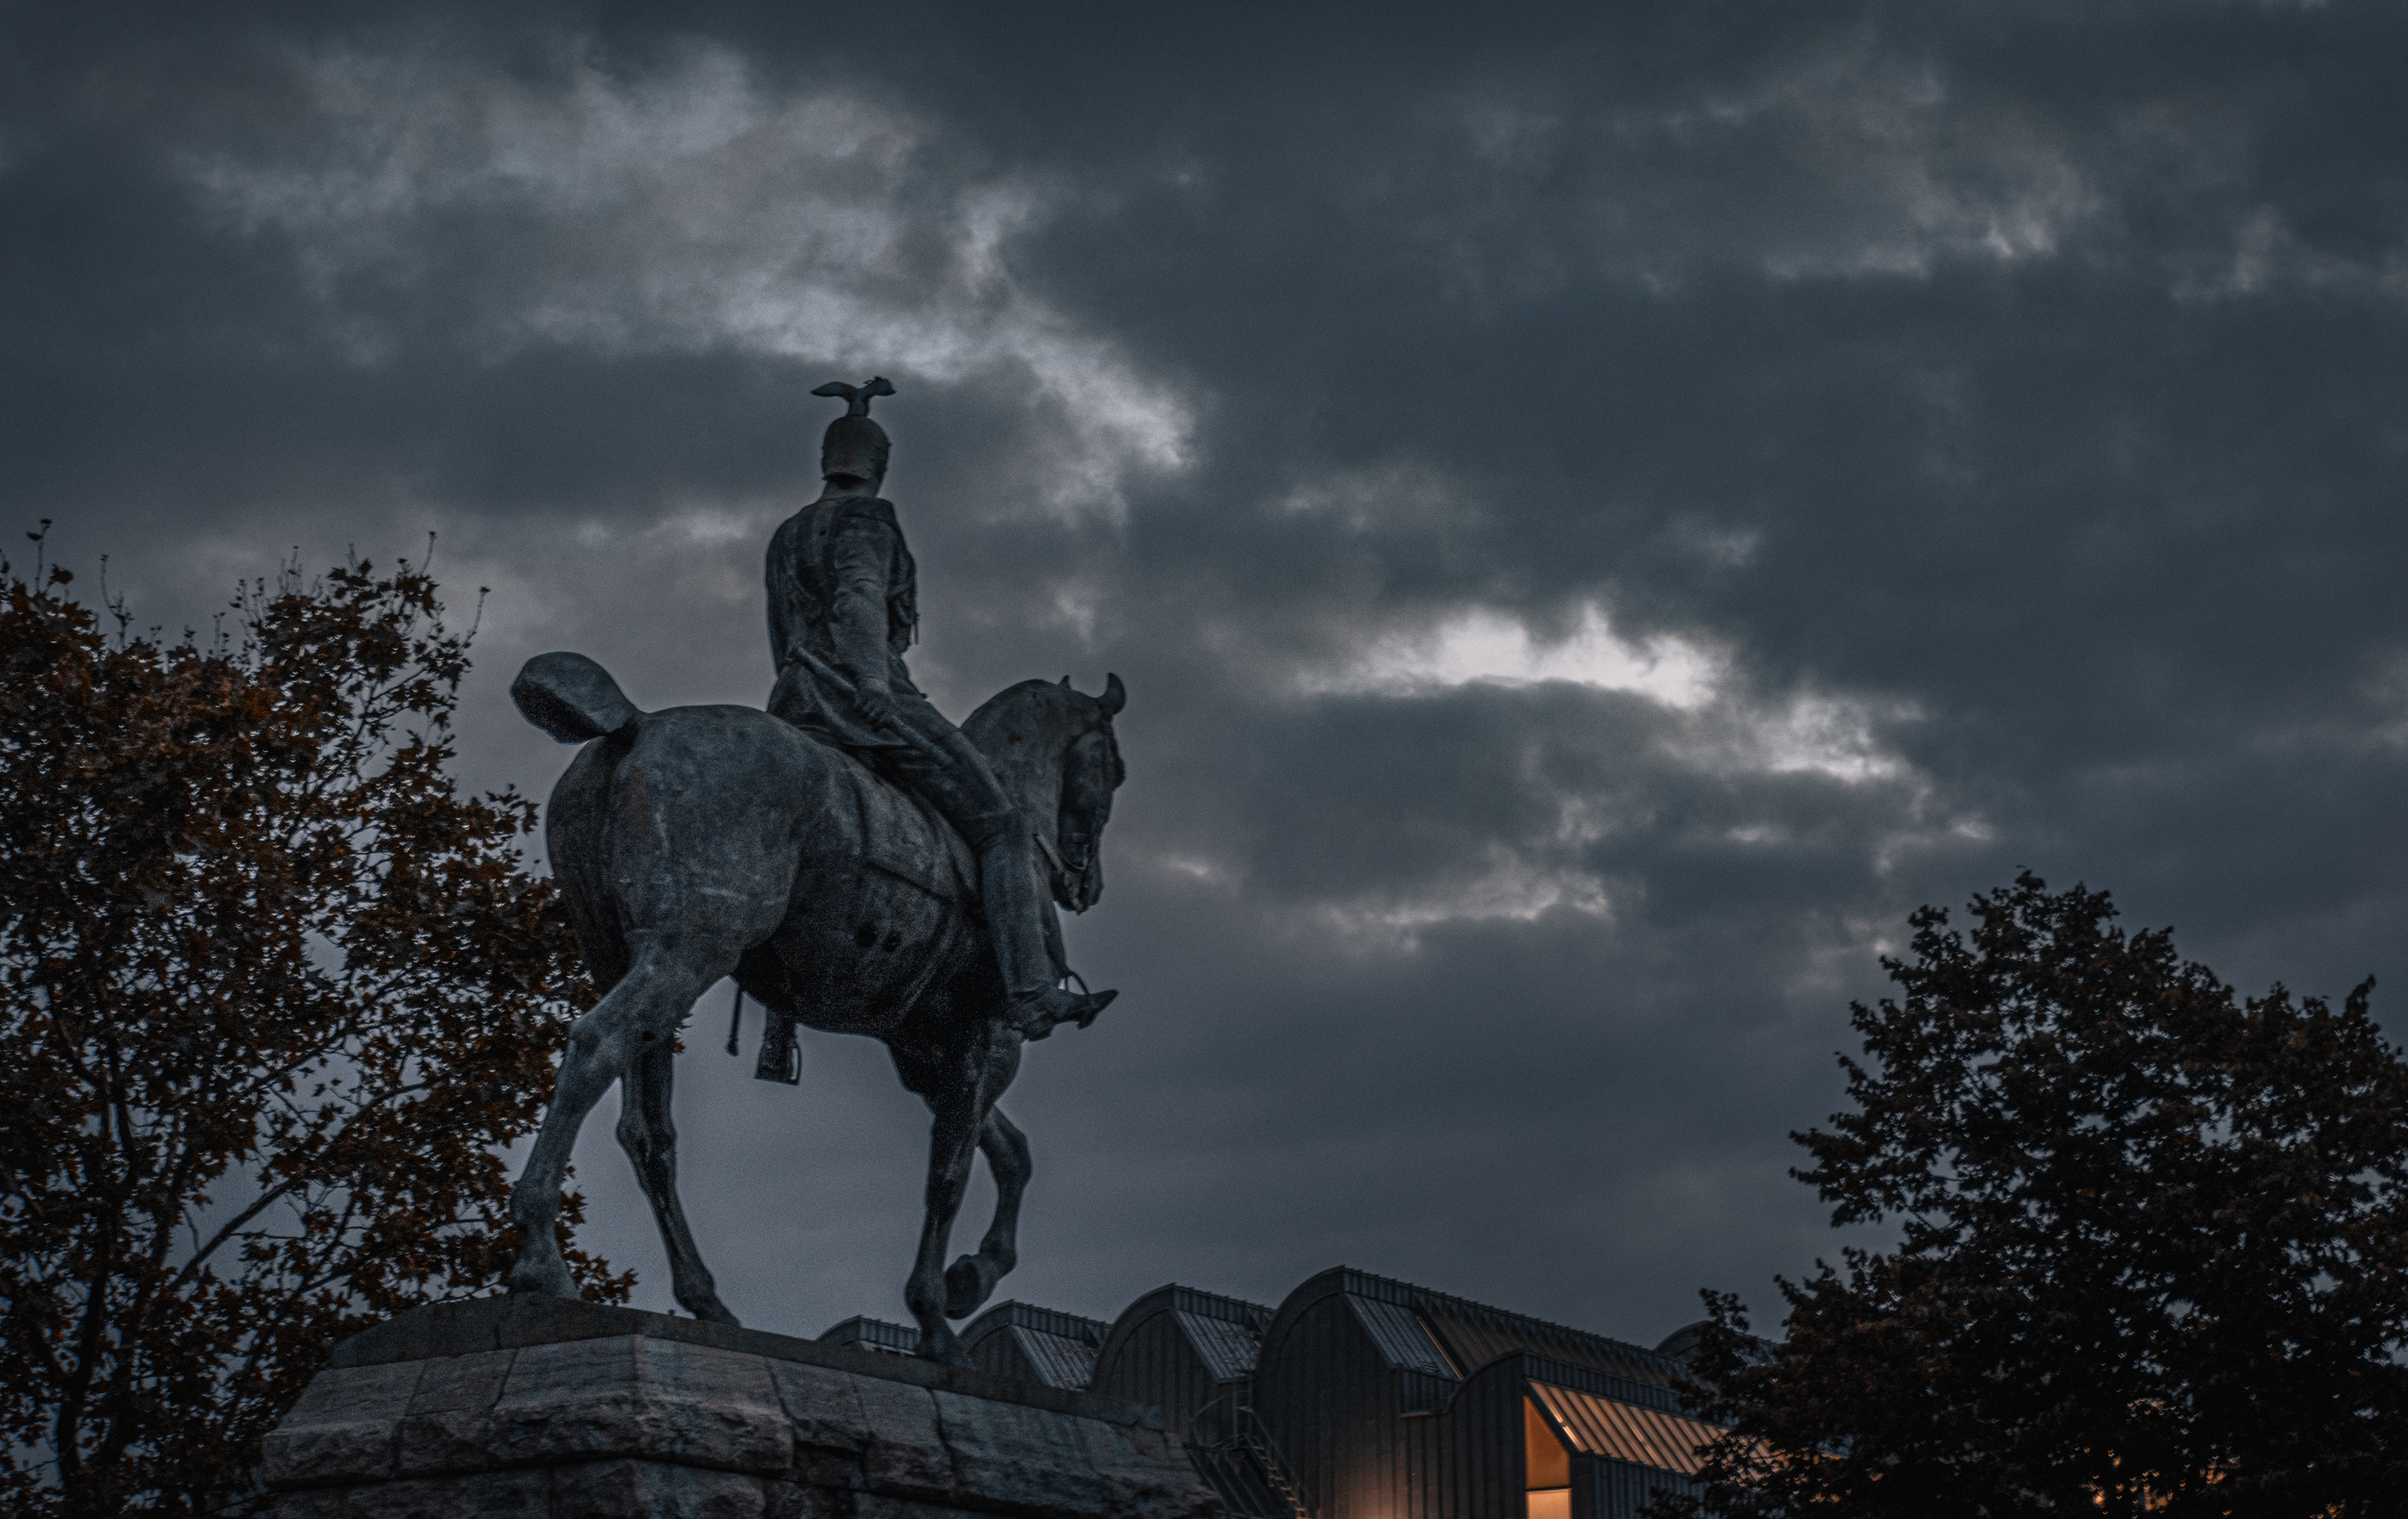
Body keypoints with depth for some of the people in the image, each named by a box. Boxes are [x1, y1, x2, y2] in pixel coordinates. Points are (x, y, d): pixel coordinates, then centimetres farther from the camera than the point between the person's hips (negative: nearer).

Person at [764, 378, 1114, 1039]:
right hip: (874, 703, -8)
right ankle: (1032, 991, -17)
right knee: (1001, 829, -6)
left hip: (796, 711, 8)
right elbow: (860, 595, -23)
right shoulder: (866, 516, -4)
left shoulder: (786, 537, 22)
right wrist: (873, 682, -34)